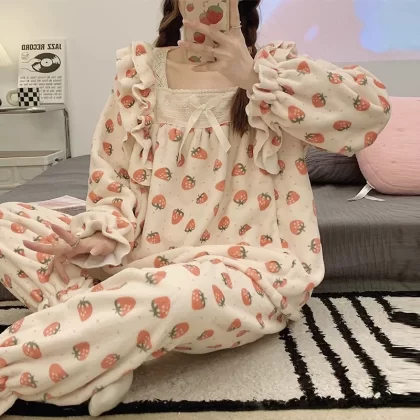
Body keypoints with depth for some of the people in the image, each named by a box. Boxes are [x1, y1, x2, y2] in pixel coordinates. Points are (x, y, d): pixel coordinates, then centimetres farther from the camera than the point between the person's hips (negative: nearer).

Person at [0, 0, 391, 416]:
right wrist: (107, 233, -12)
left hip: (245, 270, -4)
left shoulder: (274, 68, 3)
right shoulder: (139, 70, 9)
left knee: (175, 293, -39)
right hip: (144, 257, 5)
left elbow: (371, 109, -14)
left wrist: (252, 77, -19)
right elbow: (113, 175, 9)